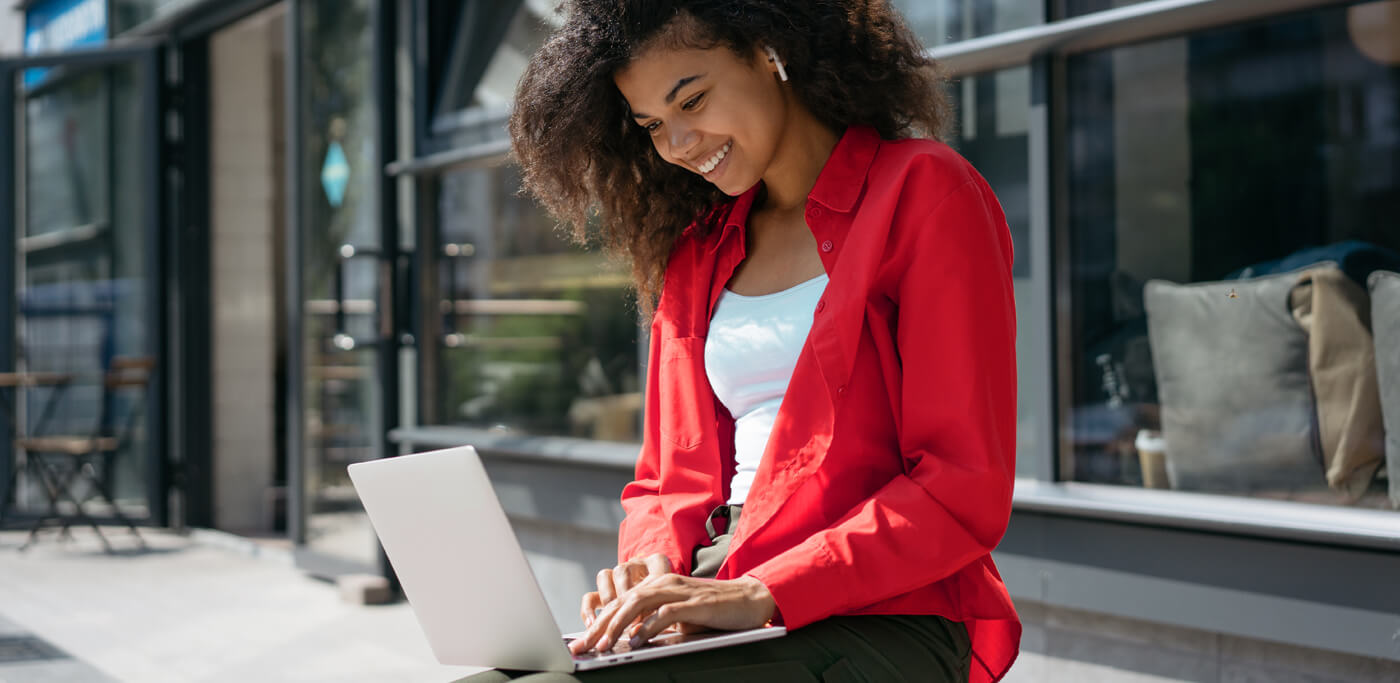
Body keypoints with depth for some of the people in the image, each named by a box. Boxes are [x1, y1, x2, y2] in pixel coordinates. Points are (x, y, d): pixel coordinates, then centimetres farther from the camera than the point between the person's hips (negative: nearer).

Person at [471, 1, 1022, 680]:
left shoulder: (924, 192, -1)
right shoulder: (694, 252, 19)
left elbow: (965, 489, -9)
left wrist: (762, 593, -18)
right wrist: (653, 568, -3)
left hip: (881, 622, -6)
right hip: (735, 622, 6)